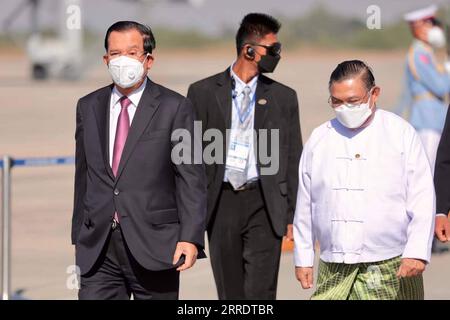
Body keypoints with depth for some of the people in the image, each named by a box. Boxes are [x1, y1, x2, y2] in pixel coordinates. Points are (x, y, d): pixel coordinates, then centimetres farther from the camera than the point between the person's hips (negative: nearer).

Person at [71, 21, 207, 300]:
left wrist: (190, 238, -16)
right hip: (98, 248, 3)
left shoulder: (174, 107, -2)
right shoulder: (88, 107, 12)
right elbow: (83, 176, 16)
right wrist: (79, 236, 13)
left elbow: (191, 178, -6)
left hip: (153, 245, -3)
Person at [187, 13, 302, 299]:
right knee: (230, 295, 7)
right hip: (221, 203, 1)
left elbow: (293, 160, 8)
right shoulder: (204, 92, 4)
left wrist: (294, 216, 3)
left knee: (260, 293, -8)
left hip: (264, 205, -1)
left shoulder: (283, 97, 7)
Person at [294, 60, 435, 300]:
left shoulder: (401, 134, 2)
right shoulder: (319, 139, 10)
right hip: (333, 271, 2)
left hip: (391, 270, -2)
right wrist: (303, 259, 15)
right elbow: (305, 204, 16)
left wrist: (417, 253, -11)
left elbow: (422, 199, -2)